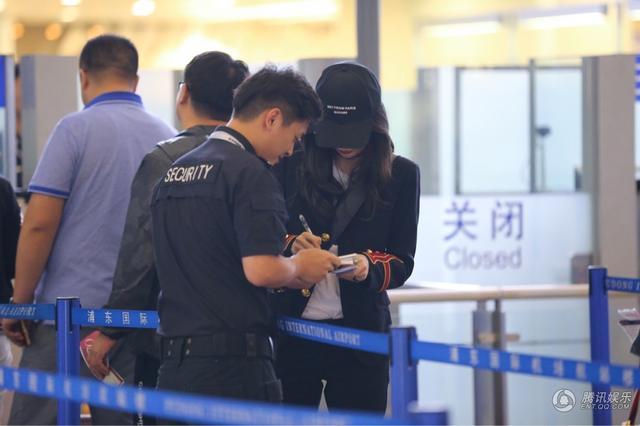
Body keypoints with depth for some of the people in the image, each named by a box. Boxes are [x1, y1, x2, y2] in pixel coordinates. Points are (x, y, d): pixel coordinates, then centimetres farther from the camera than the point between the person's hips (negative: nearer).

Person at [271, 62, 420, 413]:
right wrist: (291, 244, -17)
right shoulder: (293, 164, 5)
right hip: (291, 328, 1)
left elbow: (402, 262, 2)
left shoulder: (400, 175, 3)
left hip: (359, 332, -1)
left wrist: (370, 268, -20)